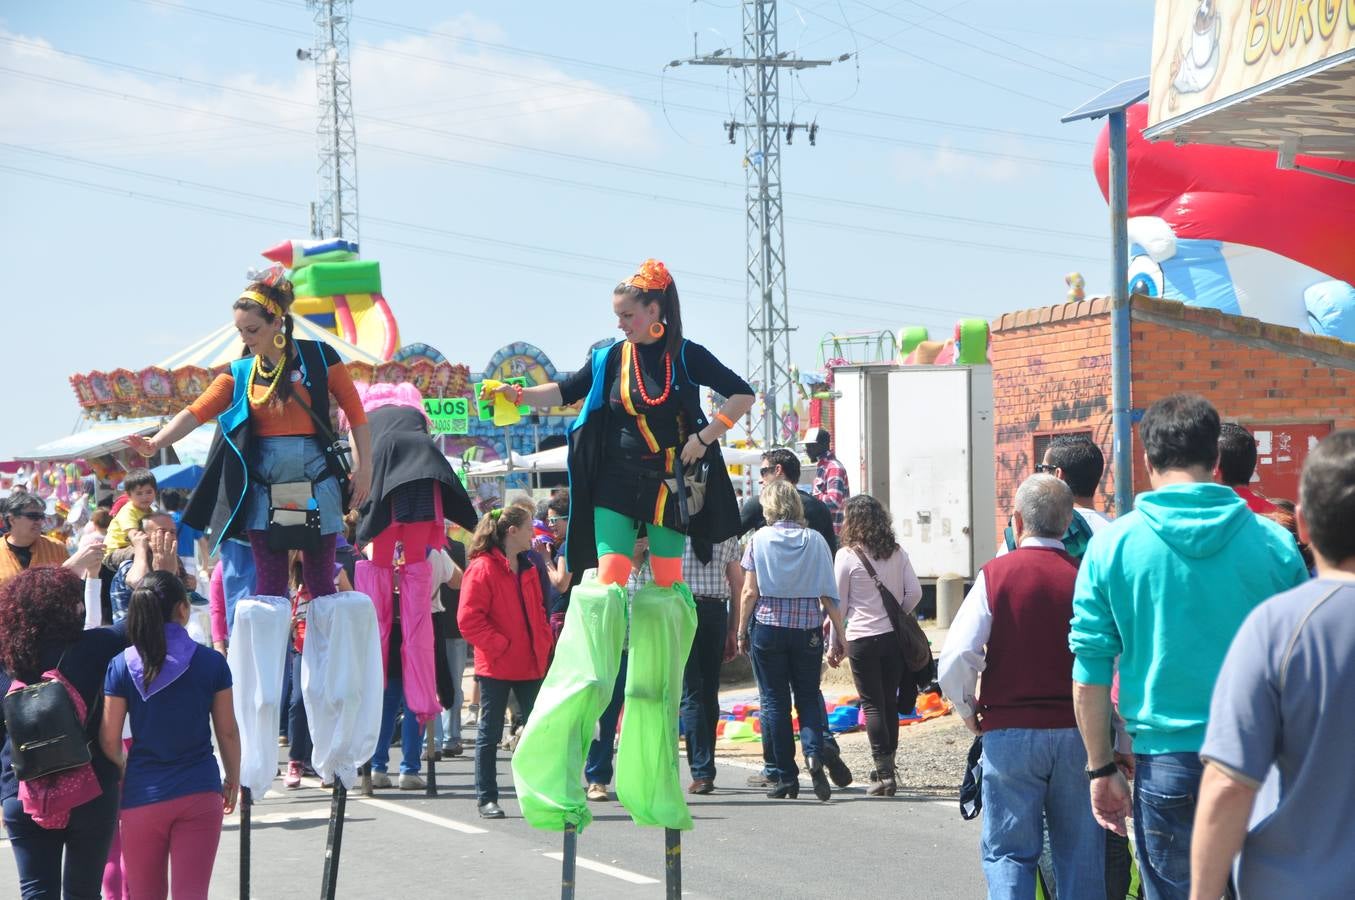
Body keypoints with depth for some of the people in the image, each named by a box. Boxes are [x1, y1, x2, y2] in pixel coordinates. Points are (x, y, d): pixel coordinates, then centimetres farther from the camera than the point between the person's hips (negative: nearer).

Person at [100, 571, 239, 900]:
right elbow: (228, 732, 1)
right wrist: (233, 780, 17)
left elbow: (109, 740, -3)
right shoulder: (211, 663, -5)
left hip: (143, 795, 1)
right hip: (200, 792, -1)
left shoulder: (122, 666, -5)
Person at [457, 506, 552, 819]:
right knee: (490, 733, 3)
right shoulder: (482, 568, -11)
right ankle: (486, 799, 9)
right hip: (496, 666, -7)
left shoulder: (527, 569, 13)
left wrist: (544, 643, 7)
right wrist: (500, 645, -16)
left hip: (530, 664, 7)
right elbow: (469, 619, -15)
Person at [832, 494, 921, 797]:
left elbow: (839, 604, -2)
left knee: (872, 705, -1)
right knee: (890, 703, 10)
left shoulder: (847, 556, -7)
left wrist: (834, 643, 10)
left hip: (862, 638, -4)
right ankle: (888, 769, 14)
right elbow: (914, 592, 1)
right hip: (894, 637, 4)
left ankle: (884, 773, -8)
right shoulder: (896, 552, 4)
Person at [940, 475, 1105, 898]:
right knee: (1080, 857, 9)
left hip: (1009, 734, -1)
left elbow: (955, 661, -12)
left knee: (1009, 853, 6)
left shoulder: (996, 574, -6)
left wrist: (969, 710, 6)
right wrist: (1115, 726, 8)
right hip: (1077, 732, 2)